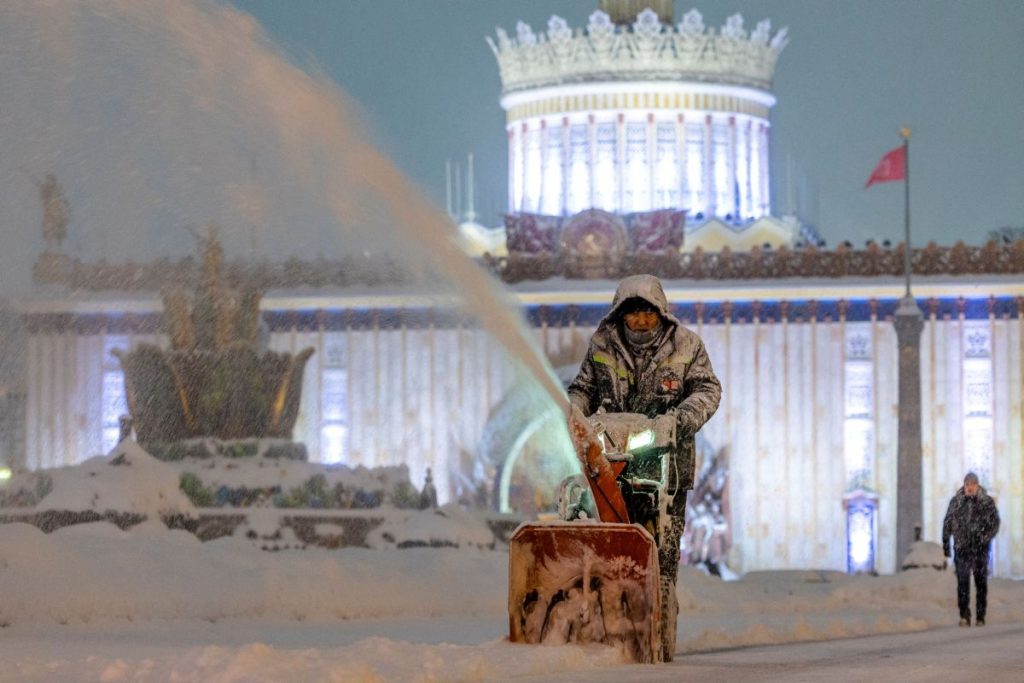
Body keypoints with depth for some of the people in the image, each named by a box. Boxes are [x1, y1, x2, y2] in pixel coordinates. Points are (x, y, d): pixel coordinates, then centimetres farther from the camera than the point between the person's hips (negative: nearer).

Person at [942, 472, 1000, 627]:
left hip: (980, 549, 0)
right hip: (962, 548, 0)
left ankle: (980, 617, 10)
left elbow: (995, 523, -1)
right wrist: (945, 544, 9)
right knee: (963, 582, -9)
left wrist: (984, 538, -16)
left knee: (981, 582, 2)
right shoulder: (956, 502, 5)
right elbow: (947, 523, 11)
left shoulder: (987, 502, 0)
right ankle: (964, 616, -9)